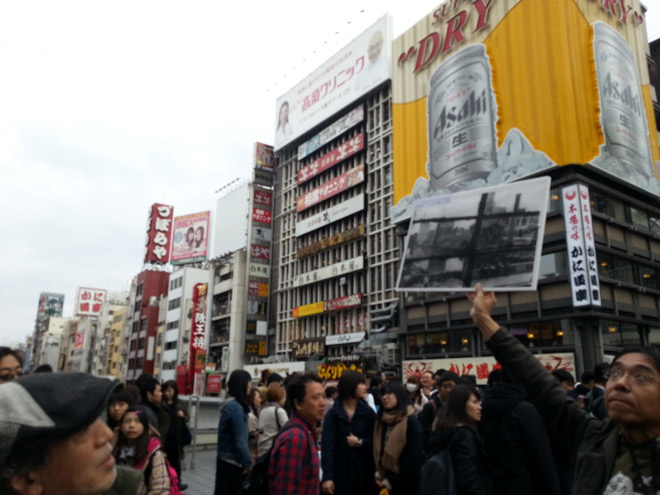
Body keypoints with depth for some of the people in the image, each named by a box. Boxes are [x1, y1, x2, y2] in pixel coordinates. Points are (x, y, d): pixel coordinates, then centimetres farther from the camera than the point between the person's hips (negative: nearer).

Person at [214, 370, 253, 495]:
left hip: (227, 460, 9)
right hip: (232, 462, -9)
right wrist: (248, 463, -15)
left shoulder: (231, 404, 8)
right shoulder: (235, 407, -21)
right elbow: (240, 441, -21)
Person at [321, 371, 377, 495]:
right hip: (340, 473, -2)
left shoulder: (368, 412, 1)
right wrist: (327, 476, -21)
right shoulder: (332, 414, -5)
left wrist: (360, 443, -15)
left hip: (364, 472, 2)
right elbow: (327, 446, -13)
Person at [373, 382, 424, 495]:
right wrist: (378, 473, -1)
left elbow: (415, 456, -17)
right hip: (386, 481, 6)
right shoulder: (381, 420, 9)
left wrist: (392, 480, -15)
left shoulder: (411, 421, -12)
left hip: (407, 482, -6)